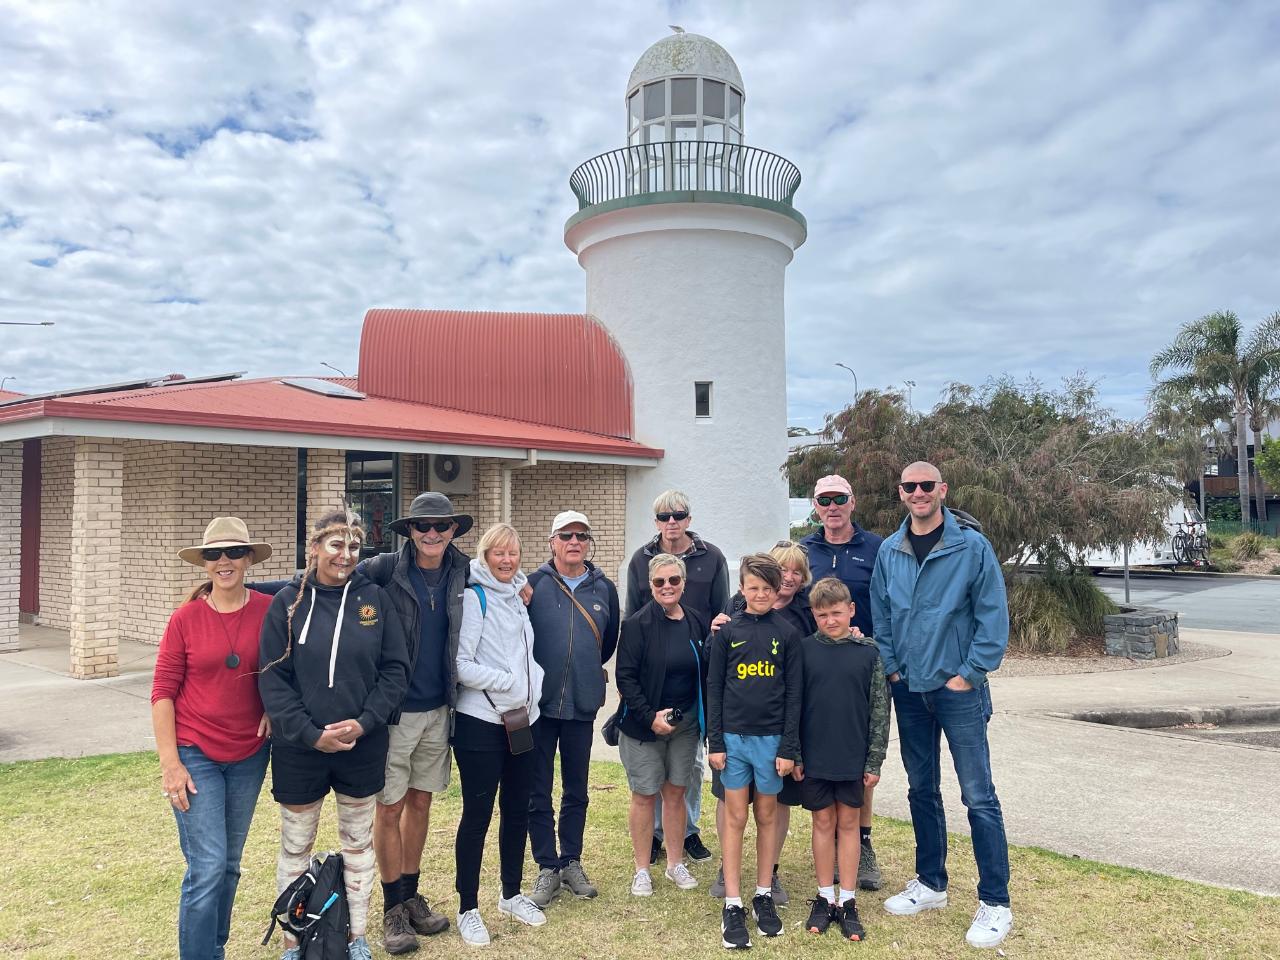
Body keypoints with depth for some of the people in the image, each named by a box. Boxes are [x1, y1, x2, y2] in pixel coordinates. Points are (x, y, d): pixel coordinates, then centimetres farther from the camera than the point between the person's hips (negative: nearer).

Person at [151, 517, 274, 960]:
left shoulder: (269, 611, -5)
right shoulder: (185, 618, -7)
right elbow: (163, 691, -5)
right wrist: (170, 762, -9)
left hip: (249, 755, 2)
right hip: (195, 755, -2)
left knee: (229, 864, 15)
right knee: (208, 867, -7)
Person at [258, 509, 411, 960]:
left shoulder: (375, 598, -3)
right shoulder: (288, 602, -5)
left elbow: (395, 669, -2)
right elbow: (273, 678, -7)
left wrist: (365, 722, -14)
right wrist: (310, 733, -15)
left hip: (364, 745, 1)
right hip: (300, 748, -1)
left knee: (358, 843, 15)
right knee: (295, 847, 13)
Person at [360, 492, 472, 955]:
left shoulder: (462, 570, 1)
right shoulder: (384, 569, -11)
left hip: (438, 708, 4)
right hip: (395, 708, -4)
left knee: (420, 802, 16)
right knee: (390, 807, 6)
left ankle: (411, 896, 32)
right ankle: (393, 908, 22)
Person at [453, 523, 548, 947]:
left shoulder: (516, 596, 12)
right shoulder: (473, 597, -10)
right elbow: (460, 664, -16)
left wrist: (533, 686, 7)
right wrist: (508, 682, -16)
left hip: (522, 720, 7)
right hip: (481, 723, -7)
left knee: (517, 810, 15)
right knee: (478, 814, 1)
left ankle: (511, 895, 31)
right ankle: (468, 909, 16)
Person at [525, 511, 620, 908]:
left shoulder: (605, 588, 4)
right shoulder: (534, 584, -5)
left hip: (582, 704, 3)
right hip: (539, 703, -2)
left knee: (576, 791, 14)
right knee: (538, 792, 6)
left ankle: (572, 863, 29)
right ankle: (548, 868, 20)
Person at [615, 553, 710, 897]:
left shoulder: (697, 623, 1)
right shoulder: (637, 624, -11)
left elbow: (703, 674, 9)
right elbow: (625, 676, -12)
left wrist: (702, 719, -2)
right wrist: (650, 716, -18)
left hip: (686, 722, 4)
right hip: (644, 723, -3)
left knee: (676, 792, 12)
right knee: (645, 795, 6)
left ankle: (675, 863, 28)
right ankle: (642, 869, 19)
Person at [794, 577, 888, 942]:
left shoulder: (868, 652, -3)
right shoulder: (804, 649, -3)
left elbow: (879, 710, 0)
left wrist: (875, 761, -2)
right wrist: (793, 754, -1)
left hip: (853, 758, 0)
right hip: (814, 757, 0)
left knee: (848, 823, 10)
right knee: (823, 822, 11)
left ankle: (847, 902, 20)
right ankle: (825, 898, 23)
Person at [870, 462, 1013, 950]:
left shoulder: (972, 546, -9)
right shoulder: (889, 551, 4)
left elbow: (993, 617, -9)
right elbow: (880, 617, 11)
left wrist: (968, 674, -11)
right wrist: (892, 670, 3)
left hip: (958, 690, -4)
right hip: (908, 690, 5)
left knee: (978, 796, -2)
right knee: (921, 790, 15)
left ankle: (995, 903, 10)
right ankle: (930, 883, 31)